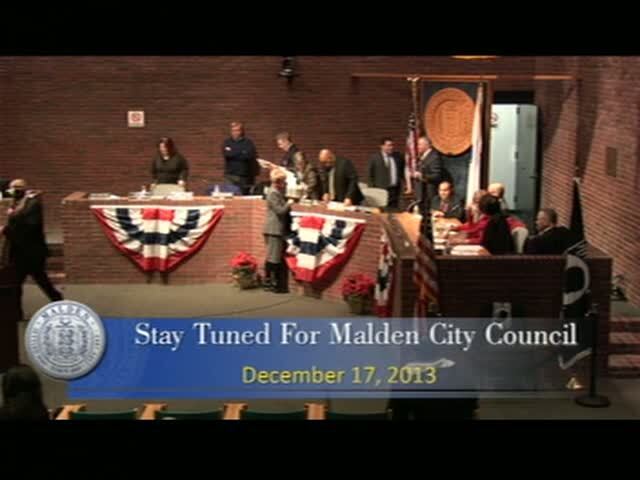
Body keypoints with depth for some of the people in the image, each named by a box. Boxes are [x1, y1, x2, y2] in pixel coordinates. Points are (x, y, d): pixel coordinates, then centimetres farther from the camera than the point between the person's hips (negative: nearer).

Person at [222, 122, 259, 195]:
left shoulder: (248, 142, 3)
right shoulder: (227, 142, 9)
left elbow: (249, 155, -13)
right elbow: (226, 154, -9)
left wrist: (232, 153, -6)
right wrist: (241, 152, -8)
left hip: (245, 176, -1)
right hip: (230, 175, 1)